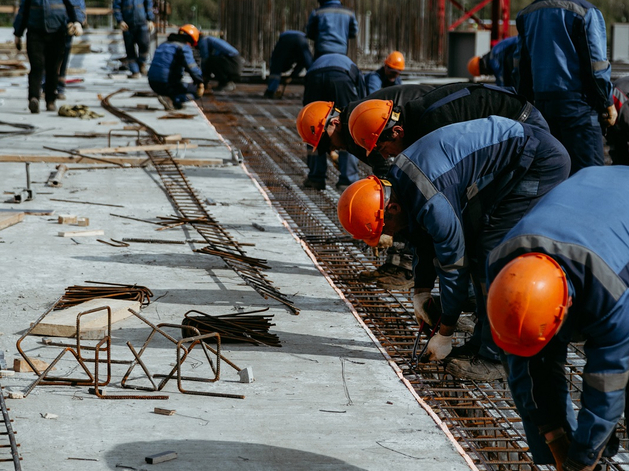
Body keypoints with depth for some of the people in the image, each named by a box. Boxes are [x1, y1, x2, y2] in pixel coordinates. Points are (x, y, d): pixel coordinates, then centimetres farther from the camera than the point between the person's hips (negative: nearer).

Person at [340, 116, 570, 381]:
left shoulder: (432, 204, -27)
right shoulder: (397, 178, 3)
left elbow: (454, 265, -16)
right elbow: (423, 238, 20)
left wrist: (444, 334, -4)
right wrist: (421, 290, 21)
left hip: (543, 164, -10)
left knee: (492, 252, -13)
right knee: (472, 240, 11)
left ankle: (497, 358, -8)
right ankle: (487, 337, 19)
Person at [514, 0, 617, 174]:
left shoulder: (526, 14, 13)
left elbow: (521, 66, 17)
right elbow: (596, 66, -8)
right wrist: (607, 103, 2)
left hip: (541, 100, 6)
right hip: (576, 101, -6)